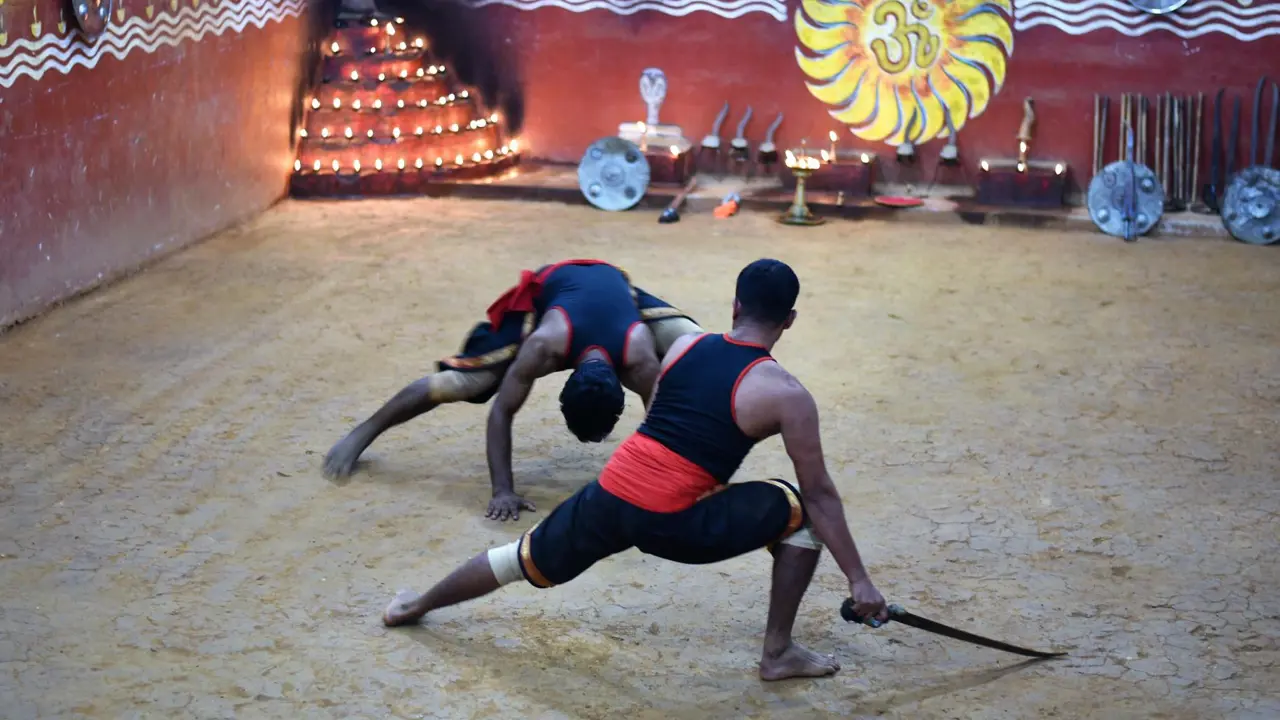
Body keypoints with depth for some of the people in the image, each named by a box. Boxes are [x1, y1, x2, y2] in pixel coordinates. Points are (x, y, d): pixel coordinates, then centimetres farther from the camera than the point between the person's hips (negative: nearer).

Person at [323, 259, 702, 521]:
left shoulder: (639, 356, -43)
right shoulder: (544, 345, -45)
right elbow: (502, 412, -37)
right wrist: (503, 490, -38)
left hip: (615, 285, 2)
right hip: (545, 290, -2)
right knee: (459, 381, -11)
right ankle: (361, 434, 5)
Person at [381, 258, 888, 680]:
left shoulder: (684, 345, 10)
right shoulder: (785, 394, -5)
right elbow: (820, 494, -3)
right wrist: (858, 578, 2)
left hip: (609, 495, 5)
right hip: (671, 522, -5)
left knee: (522, 561, 28)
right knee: (803, 514, 10)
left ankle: (415, 606, 48)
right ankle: (779, 654, 11)